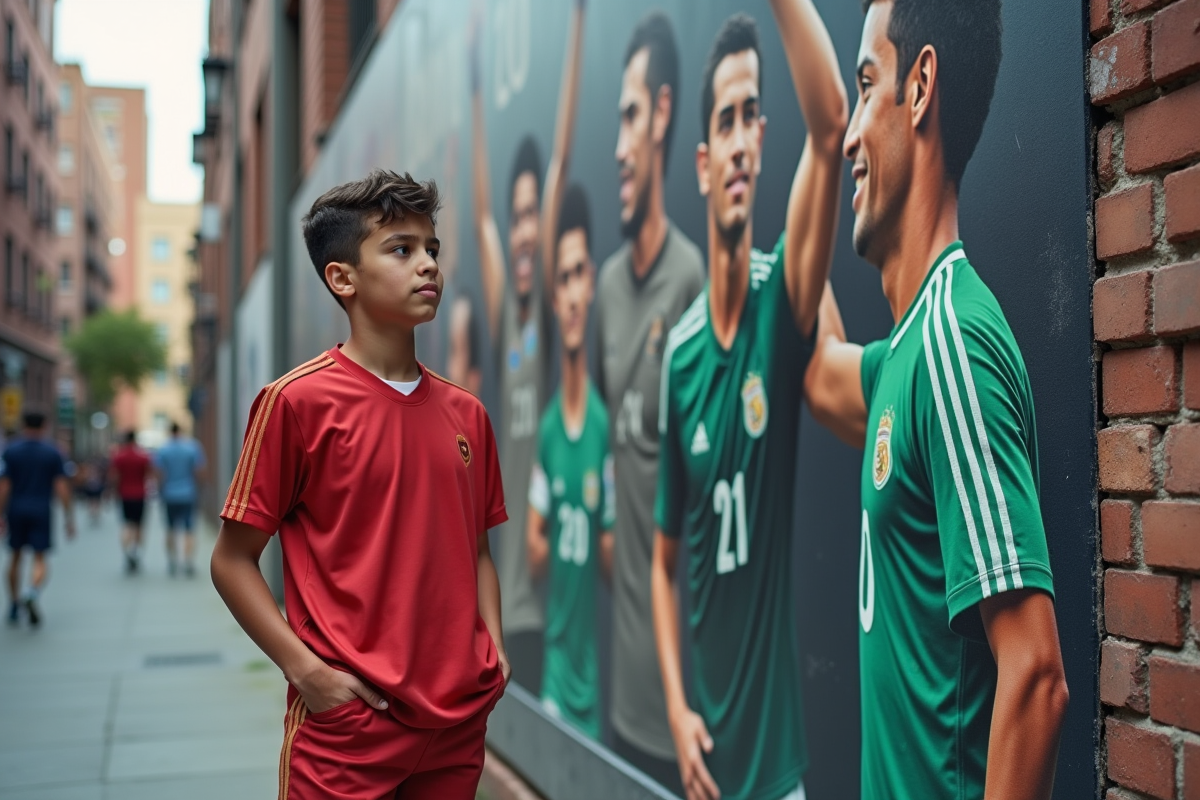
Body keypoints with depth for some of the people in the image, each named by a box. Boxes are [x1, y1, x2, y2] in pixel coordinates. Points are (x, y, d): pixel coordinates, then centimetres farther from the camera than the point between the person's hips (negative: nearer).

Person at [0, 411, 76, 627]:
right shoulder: (53, 454, -1)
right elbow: (62, 487, -4)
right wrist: (68, 518, 0)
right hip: (41, 511, -1)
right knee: (40, 559, 0)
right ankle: (32, 594, -29)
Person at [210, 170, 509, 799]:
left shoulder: (465, 413, 8)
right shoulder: (297, 401, -8)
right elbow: (232, 559, -4)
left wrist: (494, 648, 3)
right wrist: (305, 668, -12)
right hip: (347, 725, -5)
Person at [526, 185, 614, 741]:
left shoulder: (604, 424, -8)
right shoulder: (546, 426, 0)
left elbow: (611, 556, -3)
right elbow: (534, 553, 6)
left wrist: (606, 549, -20)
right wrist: (537, 548, -11)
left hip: (593, 652, -2)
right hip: (552, 648, 2)